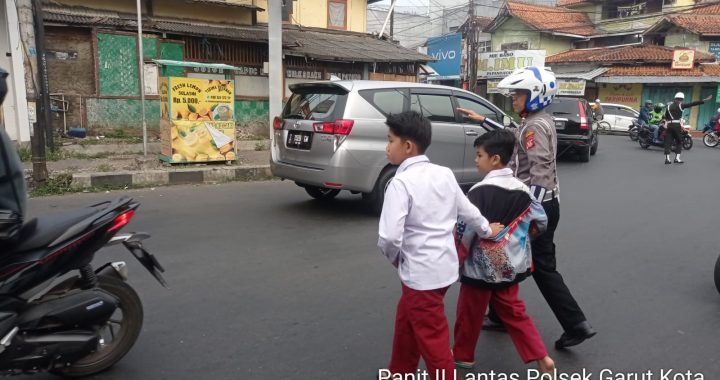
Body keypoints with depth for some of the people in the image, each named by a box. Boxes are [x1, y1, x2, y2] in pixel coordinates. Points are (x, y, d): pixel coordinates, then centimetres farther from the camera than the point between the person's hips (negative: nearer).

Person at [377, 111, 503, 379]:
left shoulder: (400, 182, -19)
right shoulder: (445, 174, 3)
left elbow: (390, 236, -25)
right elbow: (467, 209, 15)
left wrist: (393, 257, -3)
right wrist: (487, 230, 35)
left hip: (421, 272, -9)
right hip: (444, 265, 9)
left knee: (432, 339, 7)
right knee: (406, 321, 25)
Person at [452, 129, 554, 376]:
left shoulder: (480, 191, -22)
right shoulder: (522, 189, -1)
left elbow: (465, 229, -22)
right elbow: (541, 221, 8)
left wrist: (459, 255, -6)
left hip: (481, 266, -6)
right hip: (510, 265, 6)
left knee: (469, 313, 14)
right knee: (513, 311, 20)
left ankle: (463, 355, 32)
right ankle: (541, 358, 16)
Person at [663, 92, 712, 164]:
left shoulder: (669, 106, 13)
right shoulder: (681, 105, -1)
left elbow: (666, 117, 14)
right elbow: (693, 104, -7)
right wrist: (705, 100, -6)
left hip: (669, 125, 4)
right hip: (677, 125, -4)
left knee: (668, 142, 1)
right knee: (679, 142, 8)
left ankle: (667, 158, -5)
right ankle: (677, 158, 2)